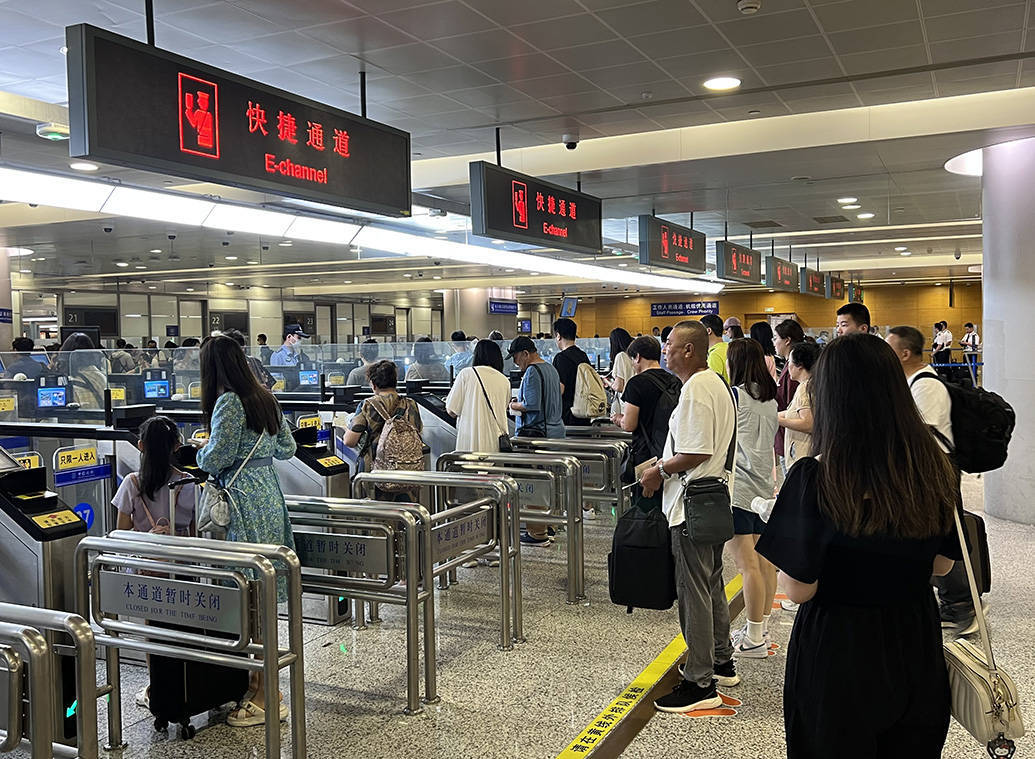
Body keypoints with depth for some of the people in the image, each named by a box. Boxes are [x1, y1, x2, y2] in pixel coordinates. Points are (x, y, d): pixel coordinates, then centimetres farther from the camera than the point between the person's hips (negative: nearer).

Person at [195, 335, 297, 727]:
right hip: (270, 493, 9)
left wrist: (201, 451, 7)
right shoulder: (266, 398, 12)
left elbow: (215, 459, -14)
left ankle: (263, 698, 4)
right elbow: (287, 449, 17)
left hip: (244, 501, -9)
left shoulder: (228, 403, -13)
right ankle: (261, 683, 24)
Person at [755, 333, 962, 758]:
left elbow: (799, 589, -18)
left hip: (839, 650, -4)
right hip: (917, 647, 4)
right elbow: (942, 564, 5)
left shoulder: (817, 477, -23)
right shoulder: (933, 468, -8)